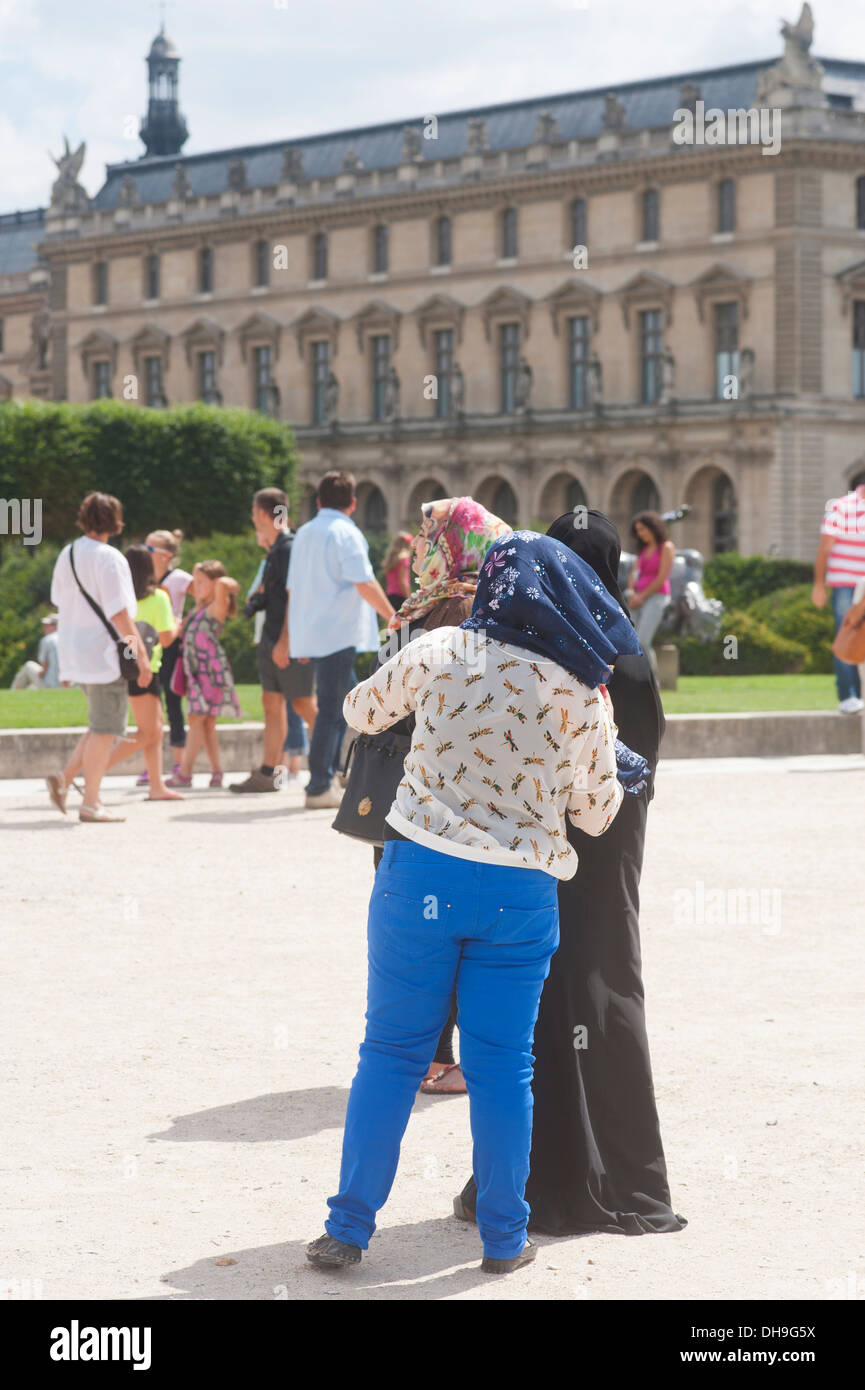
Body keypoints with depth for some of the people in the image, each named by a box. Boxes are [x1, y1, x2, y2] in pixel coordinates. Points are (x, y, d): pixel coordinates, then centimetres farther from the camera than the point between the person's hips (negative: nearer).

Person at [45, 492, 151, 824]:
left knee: (101, 727, 19)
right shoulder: (108, 558, -15)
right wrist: (141, 653, -14)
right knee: (105, 729, -2)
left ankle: (64, 779, 7)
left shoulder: (66, 555, 9)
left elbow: (58, 601, 15)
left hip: (75, 652, 8)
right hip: (104, 652, -8)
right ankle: (90, 803, -1)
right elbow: (119, 612, -18)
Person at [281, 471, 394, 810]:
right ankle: (319, 788, -5)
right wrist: (393, 618, -12)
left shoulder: (304, 534, 17)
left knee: (340, 705, 17)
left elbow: (294, 590, 21)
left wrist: (286, 639, 25)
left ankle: (330, 776, 17)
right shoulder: (346, 534, -8)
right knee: (332, 710, -5)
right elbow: (365, 584, -17)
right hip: (339, 634, -8)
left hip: (310, 632, 8)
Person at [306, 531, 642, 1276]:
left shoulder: (439, 652, -4)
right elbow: (596, 814, 3)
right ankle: (504, 1238, 18)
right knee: (502, 1066, 10)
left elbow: (360, 711, 13)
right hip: (521, 894, 0)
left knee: (390, 1051, 10)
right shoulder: (583, 695, -4)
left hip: (422, 877, 0)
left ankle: (349, 1227, 13)